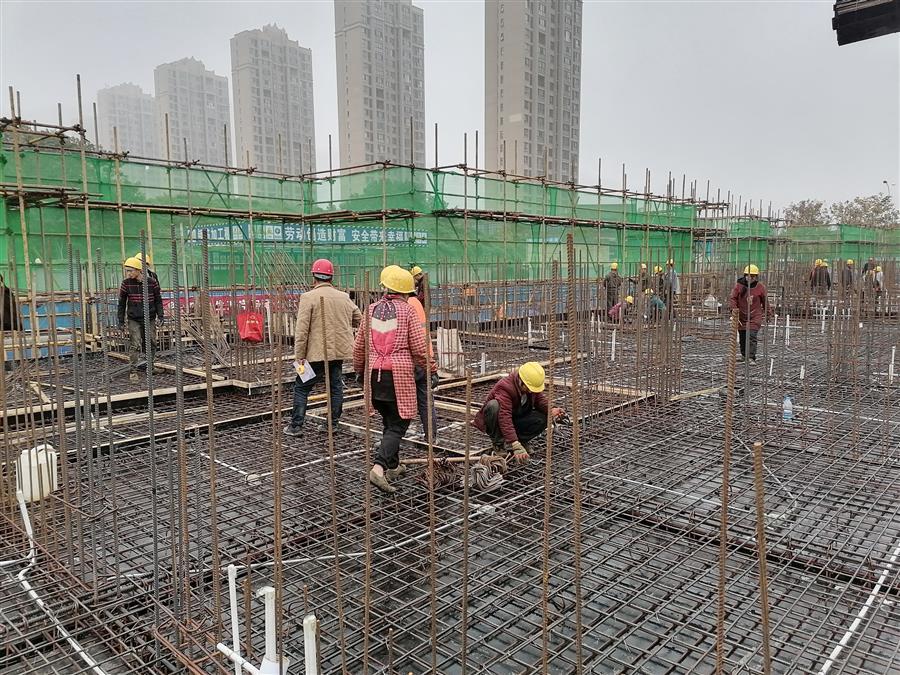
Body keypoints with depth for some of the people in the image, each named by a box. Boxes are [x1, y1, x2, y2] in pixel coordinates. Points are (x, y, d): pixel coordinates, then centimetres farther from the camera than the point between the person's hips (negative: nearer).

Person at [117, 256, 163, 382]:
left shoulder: (152, 282, -4)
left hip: (149, 319, 1)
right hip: (133, 320, -1)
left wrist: (160, 315, -2)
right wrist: (121, 320, 3)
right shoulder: (126, 283, -3)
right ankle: (133, 371, -4)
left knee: (151, 344, 10)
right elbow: (122, 302, 4)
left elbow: (158, 300, 4)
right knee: (135, 345, -8)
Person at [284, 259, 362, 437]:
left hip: (317, 353, -4)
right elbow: (359, 319, 17)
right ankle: (333, 423, 18)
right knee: (336, 385, 13)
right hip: (340, 351, 4)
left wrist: (299, 356, -9)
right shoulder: (344, 297, 7)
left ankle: (295, 426, 8)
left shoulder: (308, 297, -8)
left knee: (301, 387, 7)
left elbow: (301, 330, -13)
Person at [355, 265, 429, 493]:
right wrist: (425, 367, 11)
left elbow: (359, 345, 11)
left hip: (374, 373, 5)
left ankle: (393, 466, 30)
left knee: (389, 421, 20)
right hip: (399, 374, -5)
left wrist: (359, 370, 26)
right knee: (397, 424, 1)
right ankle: (379, 467, -16)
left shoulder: (372, 309, 7)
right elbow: (419, 348, -8)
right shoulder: (406, 311, -5)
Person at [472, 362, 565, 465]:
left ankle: (521, 440, 1)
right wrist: (516, 447, -50)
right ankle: (499, 445, -20)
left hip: (516, 420, 5)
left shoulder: (532, 385, -12)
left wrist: (551, 411, -24)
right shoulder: (504, 387, -34)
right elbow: (504, 418, -42)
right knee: (493, 406, -38)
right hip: (497, 424, -5)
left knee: (544, 418, -20)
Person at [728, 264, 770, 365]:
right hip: (742, 316, 2)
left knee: (752, 336, -15)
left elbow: (764, 301, 9)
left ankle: (752, 358, -16)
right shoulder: (739, 285, -7)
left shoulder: (760, 287, -4)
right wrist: (734, 307, -25)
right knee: (742, 337, 15)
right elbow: (732, 298, -8)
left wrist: (766, 312, 15)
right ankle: (744, 355, 36)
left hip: (755, 316, -2)